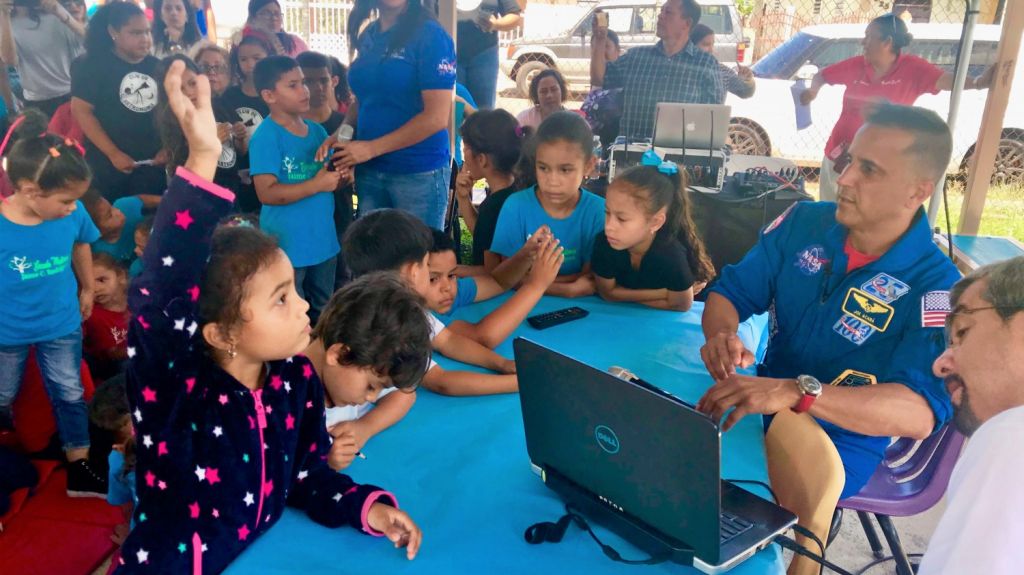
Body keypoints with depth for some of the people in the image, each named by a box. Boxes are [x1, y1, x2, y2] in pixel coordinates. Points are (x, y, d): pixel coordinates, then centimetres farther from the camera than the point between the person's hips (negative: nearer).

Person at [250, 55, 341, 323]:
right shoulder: (266, 136, -14)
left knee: (323, 314, 23)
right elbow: (267, 193, -22)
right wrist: (317, 185, -22)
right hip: (287, 246, -7)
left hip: (324, 239, 7)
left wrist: (341, 176, -7)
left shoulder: (317, 131, 6)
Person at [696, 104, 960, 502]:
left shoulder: (936, 286, -17)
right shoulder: (804, 222, -2)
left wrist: (795, 392, -45)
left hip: (844, 441, -5)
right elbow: (730, 293, 1)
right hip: (761, 411, 5)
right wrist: (723, 335, -25)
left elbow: (919, 414, -30)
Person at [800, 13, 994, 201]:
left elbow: (949, 80, -20)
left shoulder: (912, 69, -10)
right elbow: (821, 76, 12)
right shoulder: (855, 65, -1)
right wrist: (813, 90, -9)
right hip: (838, 157, 3)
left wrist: (977, 82, -39)